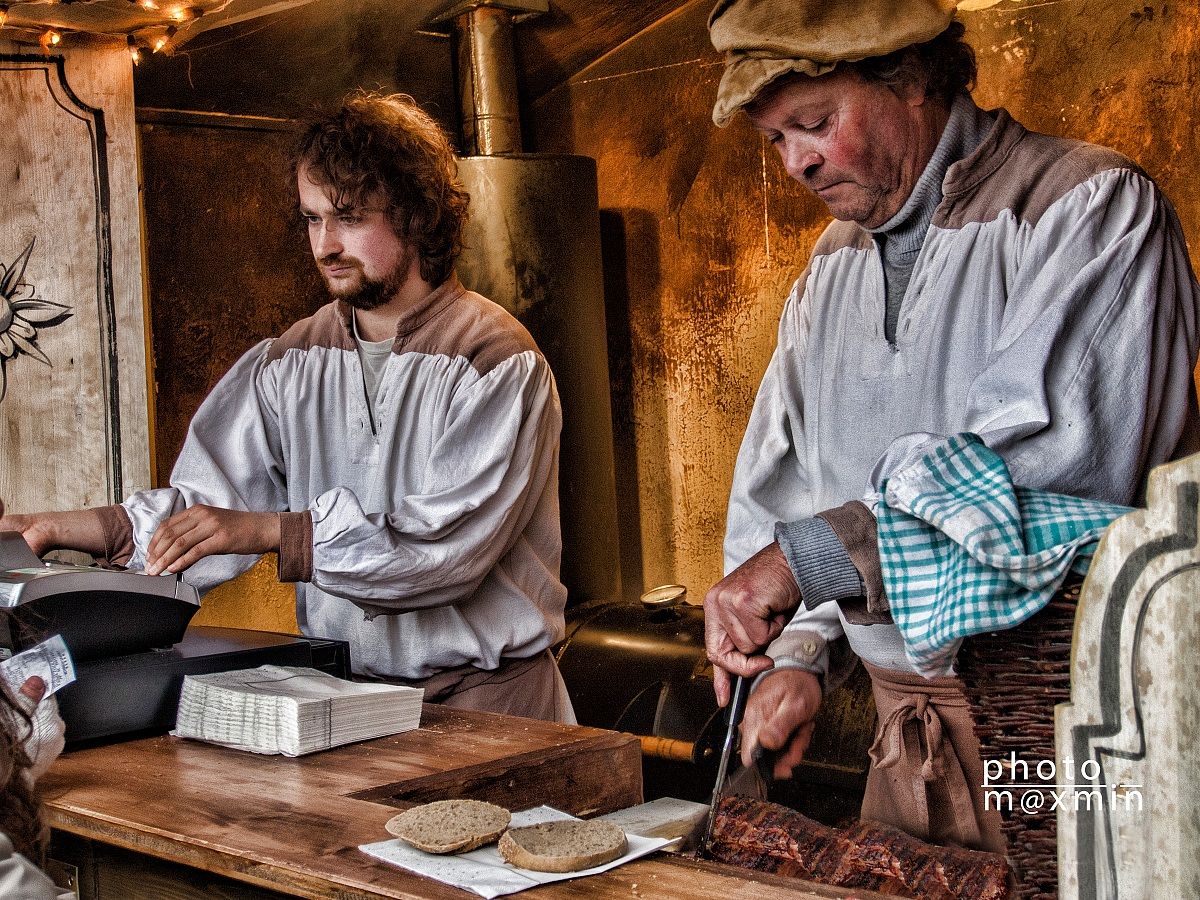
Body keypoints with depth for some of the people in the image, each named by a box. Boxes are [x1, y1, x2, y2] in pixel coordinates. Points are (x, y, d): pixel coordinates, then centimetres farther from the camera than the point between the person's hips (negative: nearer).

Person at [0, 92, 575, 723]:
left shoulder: (497, 359, -7)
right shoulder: (291, 362, 10)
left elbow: (452, 536, -19)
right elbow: (208, 498, 5)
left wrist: (268, 530, -23)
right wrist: (65, 528, -9)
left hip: (484, 698, -4)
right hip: (338, 690, 5)